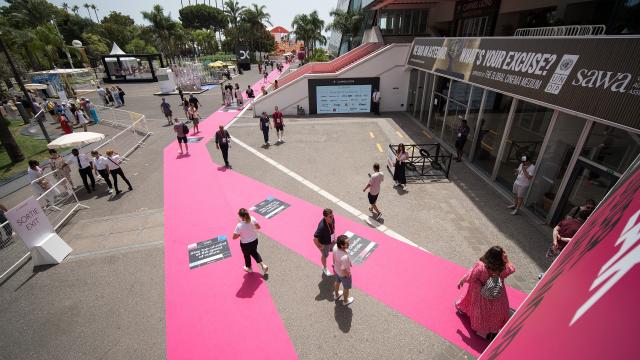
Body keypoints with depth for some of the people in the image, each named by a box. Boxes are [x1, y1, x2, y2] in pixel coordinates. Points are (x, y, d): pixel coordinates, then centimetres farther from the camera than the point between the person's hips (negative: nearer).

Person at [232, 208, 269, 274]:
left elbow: (234, 237, -23)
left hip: (245, 244, -4)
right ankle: (263, 265, 28)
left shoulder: (239, 226, -33)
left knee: (247, 255, 26)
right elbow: (258, 227, -5)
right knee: (254, 252, 33)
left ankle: (249, 268, 53)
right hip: (254, 240, 4)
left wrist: (240, 233, -8)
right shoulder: (252, 219, -21)